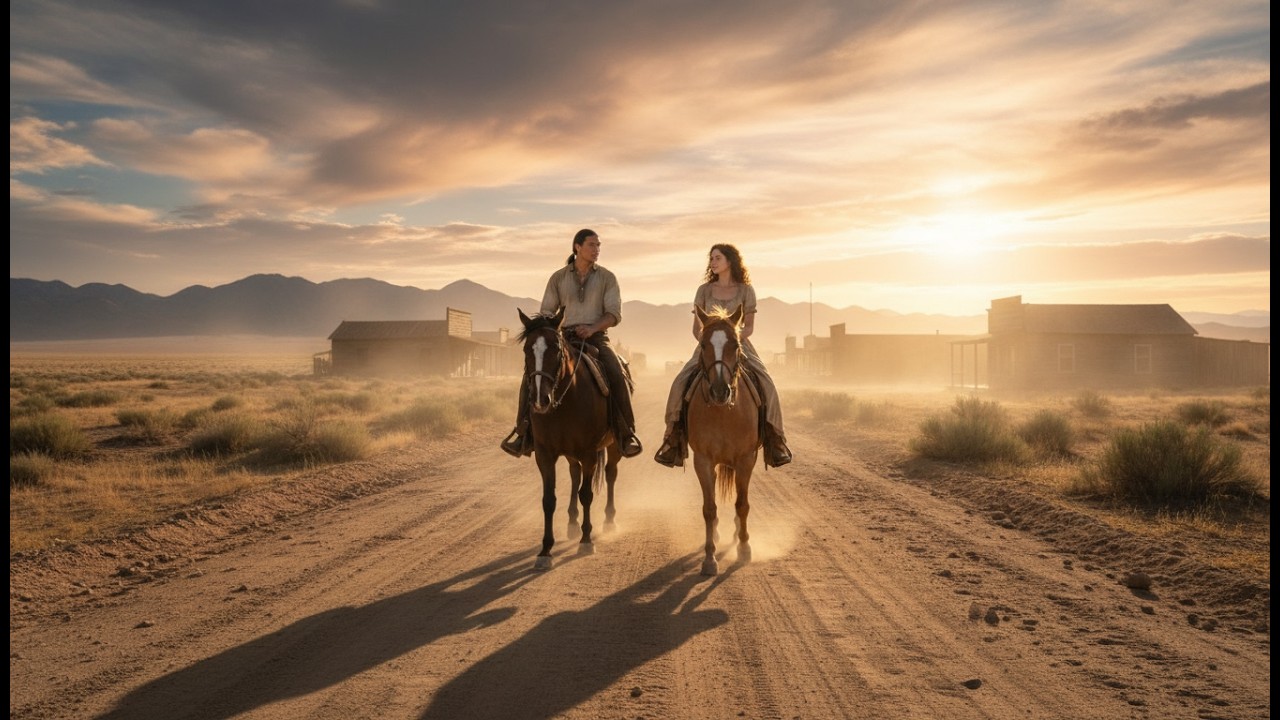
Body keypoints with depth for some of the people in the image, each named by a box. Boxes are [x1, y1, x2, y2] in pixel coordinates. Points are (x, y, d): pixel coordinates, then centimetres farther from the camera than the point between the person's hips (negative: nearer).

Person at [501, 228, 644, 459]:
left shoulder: (607, 278, 6)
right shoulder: (558, 278, 9)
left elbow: (614, 314, -1)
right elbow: (546, 312, 12)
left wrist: (592, 328, -18)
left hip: (597, 338, -1)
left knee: (616, 376, -30)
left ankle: (626, 434, -19)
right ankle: (525, 433, -9)